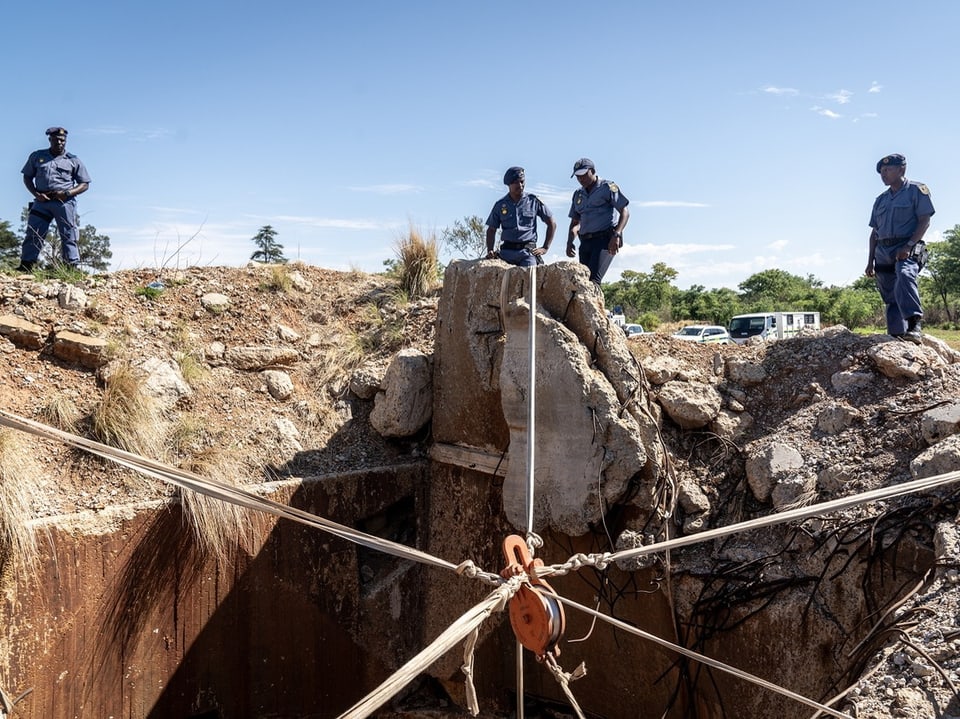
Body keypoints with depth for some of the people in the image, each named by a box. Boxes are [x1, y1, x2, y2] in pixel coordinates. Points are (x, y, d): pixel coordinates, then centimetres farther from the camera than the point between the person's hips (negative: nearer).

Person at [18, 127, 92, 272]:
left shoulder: (73, 160, 10)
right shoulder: (37, 156, 15)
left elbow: (85, 184, 7)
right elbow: (27, 177, 16)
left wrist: (67, 193, -9)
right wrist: (36, 194, -2)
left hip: (65, 202, -2)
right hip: (42, 200, 2)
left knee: (68, 236, -5)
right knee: (33, 234, -4)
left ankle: (72, 268, -5)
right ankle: (26, 265, -5)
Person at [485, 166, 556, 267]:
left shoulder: (534, 201, 8)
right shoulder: (500, 205, 13)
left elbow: (552, 223, 12)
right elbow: (491, 230, 21)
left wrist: (545, 248, 6)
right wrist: (490, 250, 6)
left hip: (528, 251, -2)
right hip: (507, 251, 2)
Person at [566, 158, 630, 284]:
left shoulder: (607, 187, 1)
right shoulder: (578, 195, 19)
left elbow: (625, 212, -6)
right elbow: (575, 222, 24)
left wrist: (616, 235, -20)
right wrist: (570, 242, 6)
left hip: (605, 239, -7)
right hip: (585, 242, 7)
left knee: (593, 278, -23)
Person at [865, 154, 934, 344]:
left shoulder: (916, 190, 4)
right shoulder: (880, 200, 21)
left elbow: (925, 221, -6)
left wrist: (909, 245, -19)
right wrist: (870, 261, 13)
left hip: (907, 249, -7)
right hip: (883, 251, 7)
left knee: (904, 275, -35)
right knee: (890, 297, 4)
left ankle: (914, 326, -44)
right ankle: (896, 336, 6)